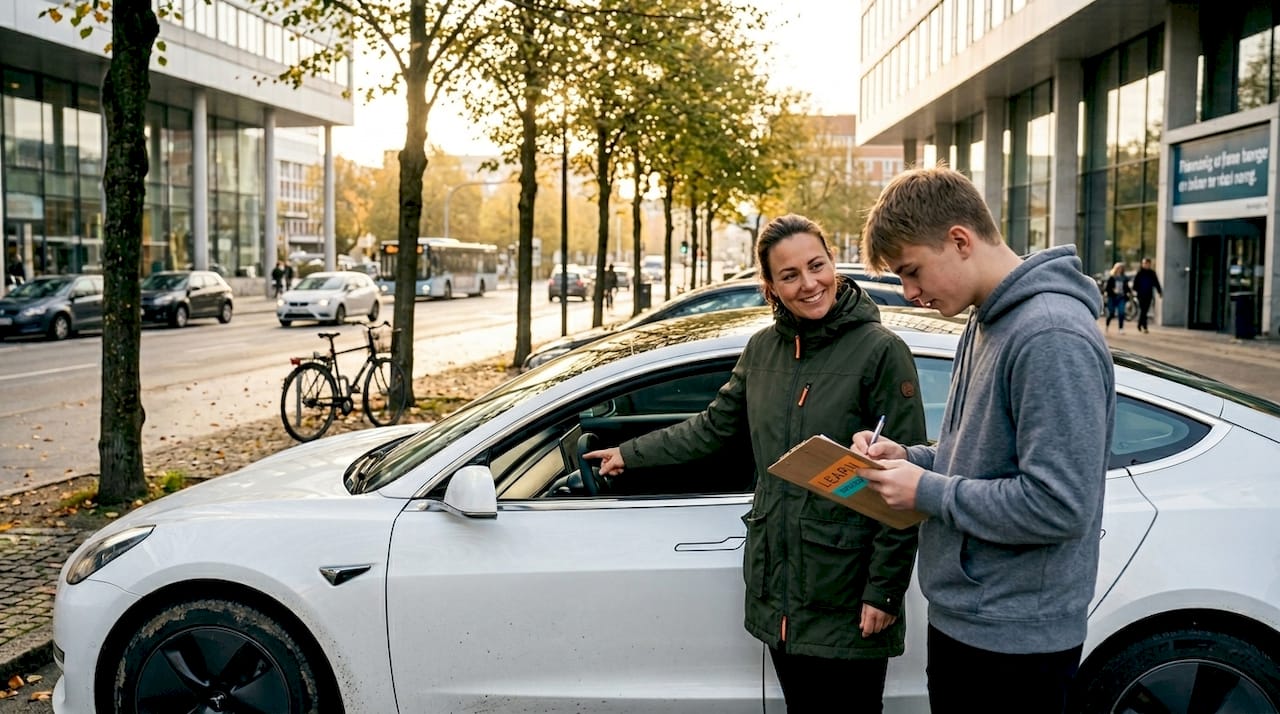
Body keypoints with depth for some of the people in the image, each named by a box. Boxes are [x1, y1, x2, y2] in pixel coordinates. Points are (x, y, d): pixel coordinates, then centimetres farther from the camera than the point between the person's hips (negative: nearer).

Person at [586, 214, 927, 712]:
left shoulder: (880, 350, -12)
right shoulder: (764, 349, 5)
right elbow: (715, 426, 19)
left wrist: (884, 591, -13)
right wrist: (630, 454, 23)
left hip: (846, 597, -5)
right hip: (777, 586, 5)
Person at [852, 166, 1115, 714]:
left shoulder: (1052, 336, -22)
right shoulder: (987, 323, 10)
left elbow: (1058, 504, -26)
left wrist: (927, 492, -18)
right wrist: (909, 458, 1)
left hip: (1015, 636, -9)